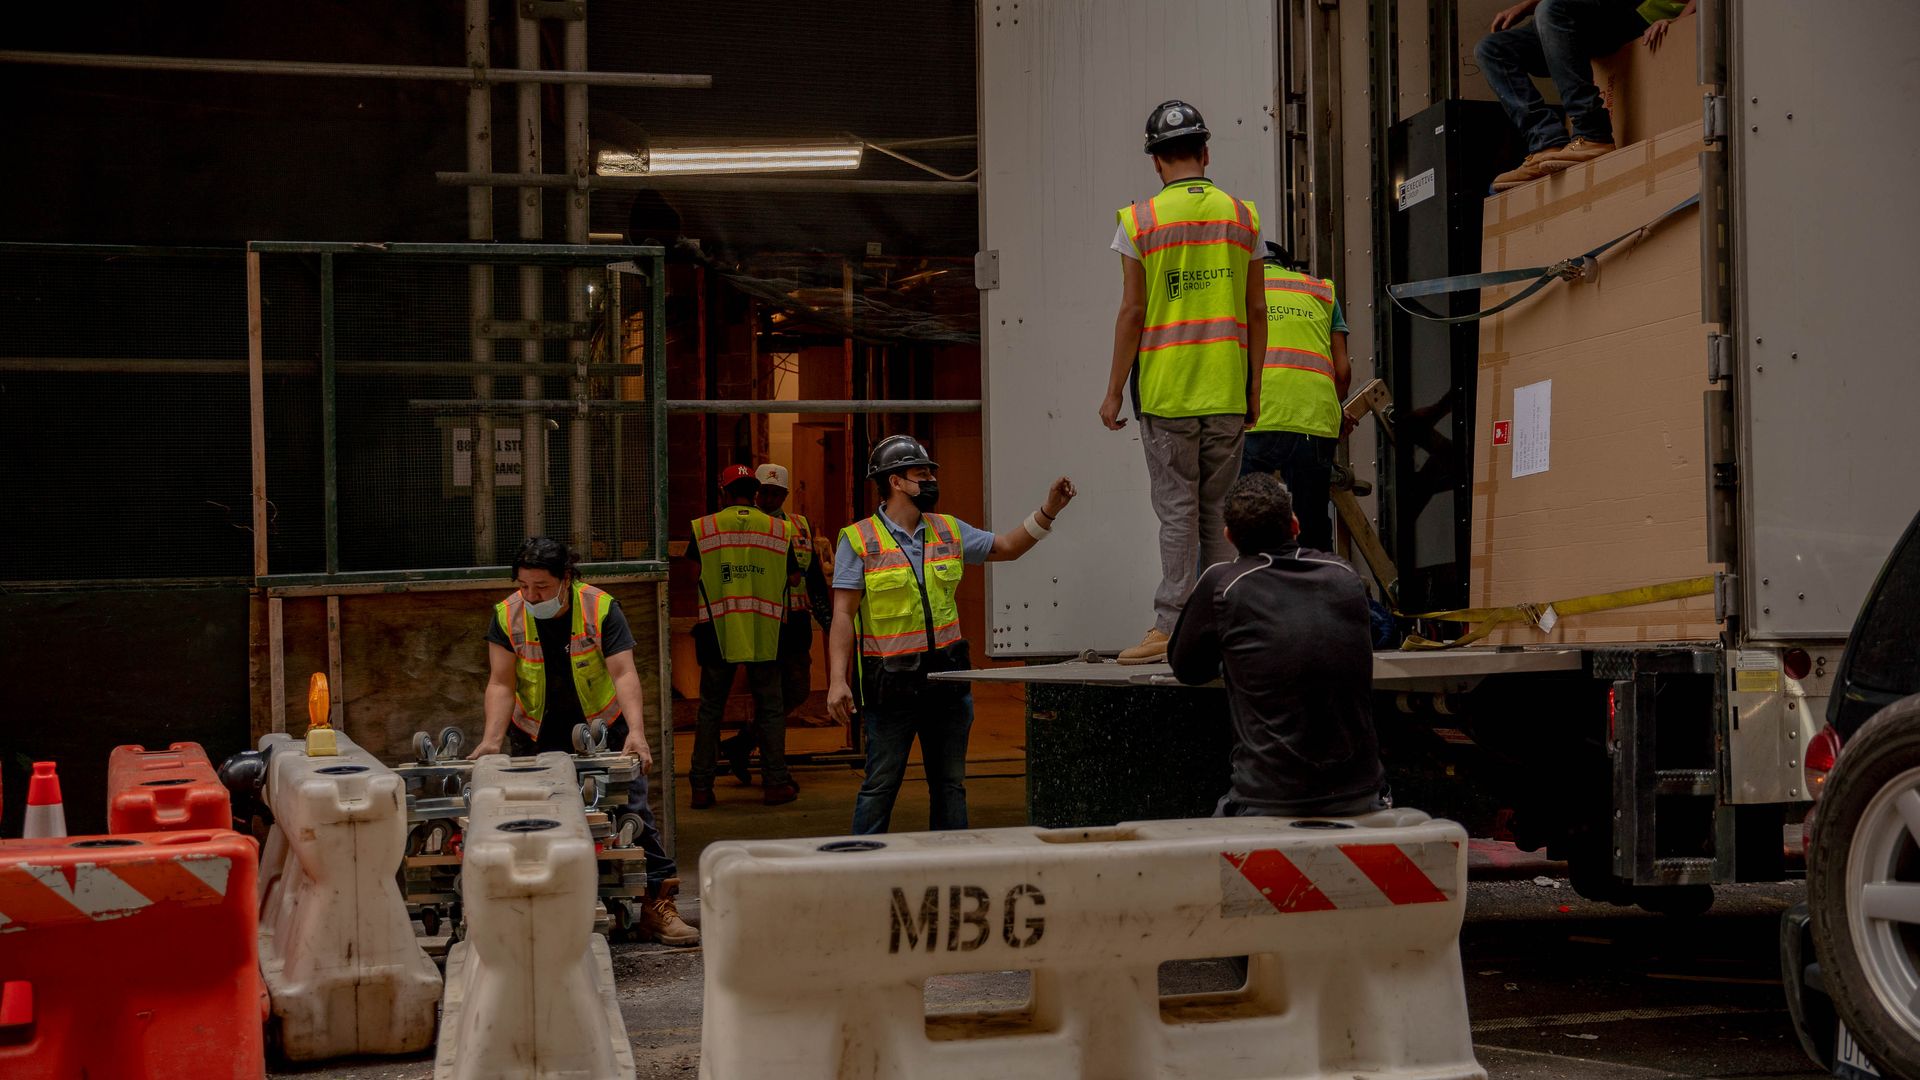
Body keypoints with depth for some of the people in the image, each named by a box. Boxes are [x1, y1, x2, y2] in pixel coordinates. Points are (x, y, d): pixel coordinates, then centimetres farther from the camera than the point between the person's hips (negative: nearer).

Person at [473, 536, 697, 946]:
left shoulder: (600, 608, -17)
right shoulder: (507, 616, -11)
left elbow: (624, 673, -24)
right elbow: (501, 683, -13)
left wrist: (636, 732, -36)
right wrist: (492, 740, -27)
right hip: (536, 736, 2)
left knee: (631, 811, -8)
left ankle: (658, 904, -5)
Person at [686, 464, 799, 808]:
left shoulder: (703, 529, 0)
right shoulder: (780, 531, 5)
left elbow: (692, 577, 1)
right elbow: (791, 579, 9)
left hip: (718, 632, 0)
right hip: (765, 634, 1)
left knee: (710, 710, 8)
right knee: (770, 709, 9)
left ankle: (701, 787, 7)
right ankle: (775, 783, 8)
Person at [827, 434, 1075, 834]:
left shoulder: (948, 531, 10)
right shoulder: (859, 540, -6)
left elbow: (1006, 547, 18)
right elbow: (843, 614, -9)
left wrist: (1048, 511, 5)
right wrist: (837, 679, -16)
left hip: (947, 675, 5)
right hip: (891, 681, -5)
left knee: (950, 783, 11)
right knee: (881, 784, -1)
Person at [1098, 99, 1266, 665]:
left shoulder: (1141, 220, -4)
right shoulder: (1241, 215, 6)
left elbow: (1132, 312, -6)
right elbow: (1256, 310, 5)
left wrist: (1114, 391, 0)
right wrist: (1254, 387, 12)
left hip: (1166, 390, -3)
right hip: (1227, 392, 3)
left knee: (1177, 510, 0)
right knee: (1218, 508, 10)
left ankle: (1173, 625, -1)